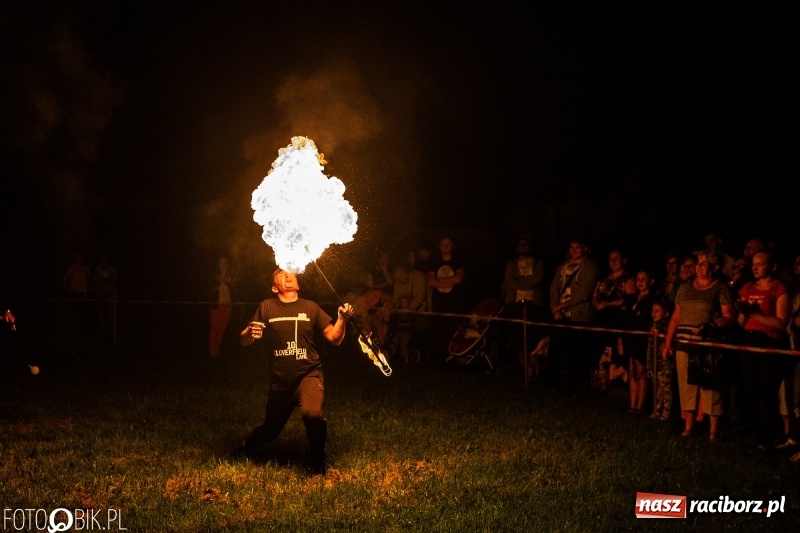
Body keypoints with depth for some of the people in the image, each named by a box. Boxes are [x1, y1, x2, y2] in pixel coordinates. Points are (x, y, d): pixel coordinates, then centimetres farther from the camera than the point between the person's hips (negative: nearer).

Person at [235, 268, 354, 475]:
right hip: (280, 380, 1)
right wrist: (250, 333, -20)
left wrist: (342, 318, -14)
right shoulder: (267, 307, 4)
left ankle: (317, 460, -3)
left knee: (313, 413, -31)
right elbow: (244, 340, 3)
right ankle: (245, 449, 50)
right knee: (270, 429, 15)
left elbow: (334, 338, 5)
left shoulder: (310, 307, 5)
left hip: (309, 374, -1)